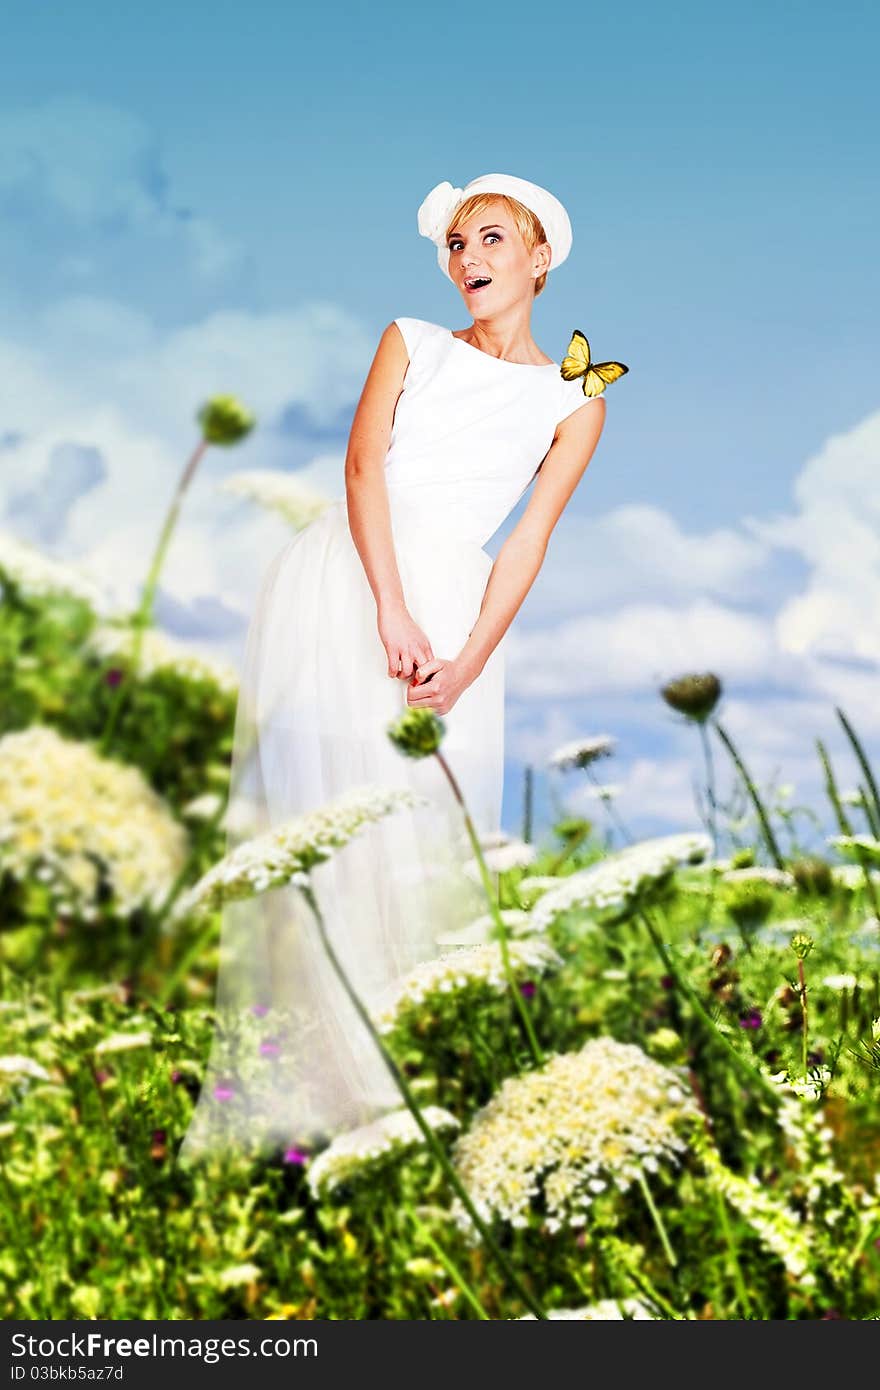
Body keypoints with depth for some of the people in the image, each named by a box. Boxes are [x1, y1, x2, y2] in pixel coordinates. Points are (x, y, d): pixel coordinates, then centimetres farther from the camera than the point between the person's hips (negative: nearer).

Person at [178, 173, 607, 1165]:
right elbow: (363, 466, 1)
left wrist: (470, 662, -10)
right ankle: (304, 1075, 0)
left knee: (429, 837, -4)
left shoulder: (572, 403, 13)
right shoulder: (410, 343, 14)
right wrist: (392, 610, -14)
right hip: (340, 586, 0)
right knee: (315, 810, -6)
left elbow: (529, 540, 4)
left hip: (451, 607, 0)